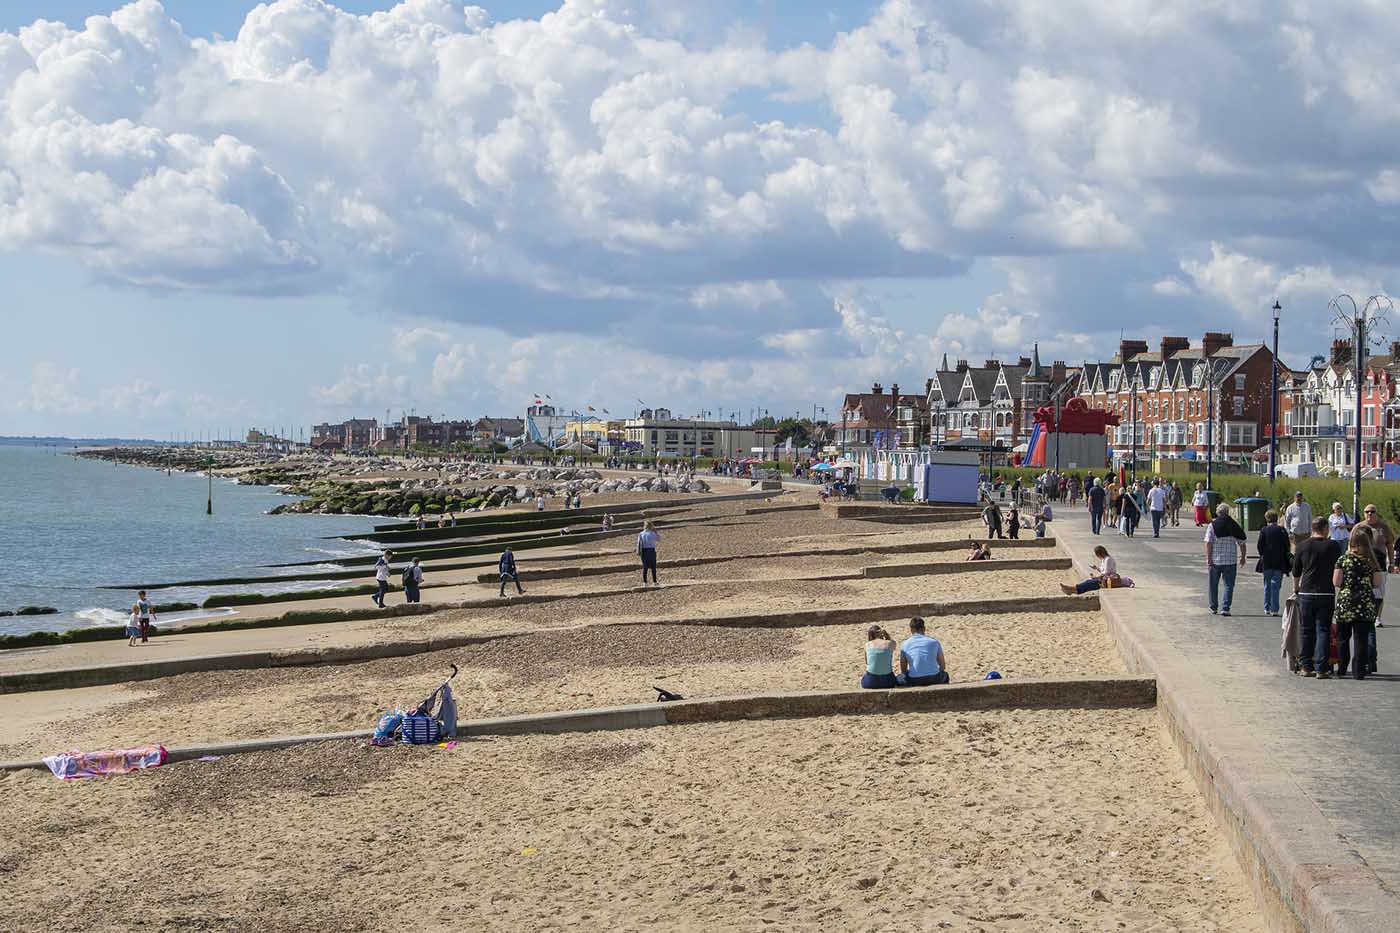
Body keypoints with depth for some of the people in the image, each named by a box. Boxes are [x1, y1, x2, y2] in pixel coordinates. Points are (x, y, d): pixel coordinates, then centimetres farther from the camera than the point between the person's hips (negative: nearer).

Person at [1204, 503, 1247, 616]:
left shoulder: (1212, 525, -4)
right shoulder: (1234, 525, 1)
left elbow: (1208, 543, -12)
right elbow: (1242, 542, 3)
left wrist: (1208, 558, -10)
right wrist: (1242, 557, 16)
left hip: (1215, 560, 0)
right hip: (1231, 560, 0)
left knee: (1213, 584, 15)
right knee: (1229, 585, 4)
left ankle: (1213, 607, 26)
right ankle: (1225, 608, -7)